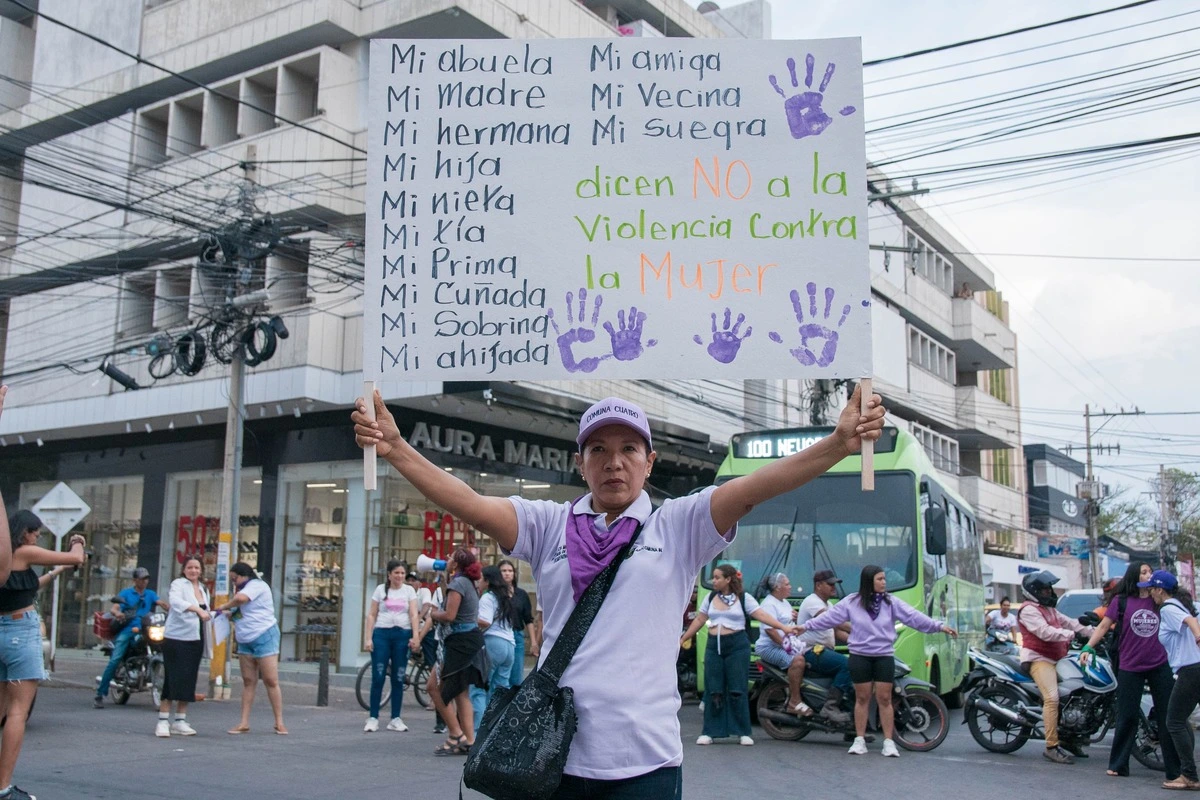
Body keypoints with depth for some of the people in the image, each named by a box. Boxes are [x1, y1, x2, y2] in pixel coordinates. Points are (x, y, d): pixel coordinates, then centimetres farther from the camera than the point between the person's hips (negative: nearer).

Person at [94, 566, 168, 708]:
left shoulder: (150, 594, 19)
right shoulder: (125, 593, 12)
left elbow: (162, 603, 2)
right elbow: (114, 607, -3)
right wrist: (117, 613, -27)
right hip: (127, 629, -2)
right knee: (115, 660, -17)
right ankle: (99, 694, -10)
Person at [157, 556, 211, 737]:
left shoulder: (204, 590, 17)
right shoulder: (178, 584, -4)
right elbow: (175, 601, -26)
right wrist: (197, 609, -39)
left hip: (195, 640, 6)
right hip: (176, 639, -6)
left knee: (188, 681, 7)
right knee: (172, 680, -9)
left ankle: (180, 721, 14)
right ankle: (163, 721, -2)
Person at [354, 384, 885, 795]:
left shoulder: (678, 527, 4)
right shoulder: (549, 526, 8)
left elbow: (753, 488, -8)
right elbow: (470, 505, -4)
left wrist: (839, 444, -22)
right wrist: (396, 449, -17)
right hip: (553, 755, 1)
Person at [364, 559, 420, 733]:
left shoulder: (409, 590, 8)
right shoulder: (380, 590, 7)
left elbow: (414, 615, 1)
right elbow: (371, 615, 6)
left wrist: (416, 637, -10)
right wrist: (369, 638, -3)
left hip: (402, 635, 1)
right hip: (382, 634, -1)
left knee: (398, 679, 5)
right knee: (378, 678, -3)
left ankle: (395, 719, 11)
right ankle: (373, 718, 3)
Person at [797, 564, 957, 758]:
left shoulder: (891, 602, 0)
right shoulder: (851, 602, -2)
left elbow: (914, 617, -7)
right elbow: (829, 617, 0)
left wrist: (939, 626, -16)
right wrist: (806, 626, -4)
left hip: (884, 656, 1)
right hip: (859, 656, 0)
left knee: (884, 699, 1)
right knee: (862, 698, 6)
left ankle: (888, 742, 8)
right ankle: (860, 740, 15)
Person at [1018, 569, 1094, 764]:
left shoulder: (1049, 609, 23)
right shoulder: (1029, 610, -9)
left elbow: (1069, 623, 17)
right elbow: (1045, 632, -21)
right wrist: (1070, 634, -23)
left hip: (1055, 659, 10)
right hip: (1039, 659, -10)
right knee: (1052, 698, -22)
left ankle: (1068, 739, 20)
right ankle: (1052, 747, -22)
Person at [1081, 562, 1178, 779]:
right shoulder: (1121, 601, 0)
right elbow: (1104, 626, -1)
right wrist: (1088, 647, -10)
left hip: (1160, 665, 3)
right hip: (1130, 668, -3)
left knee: (1169, 718, 3)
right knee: (1127, 718, 1)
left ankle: (1175, 770, 10)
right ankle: (1118, 765, 14)